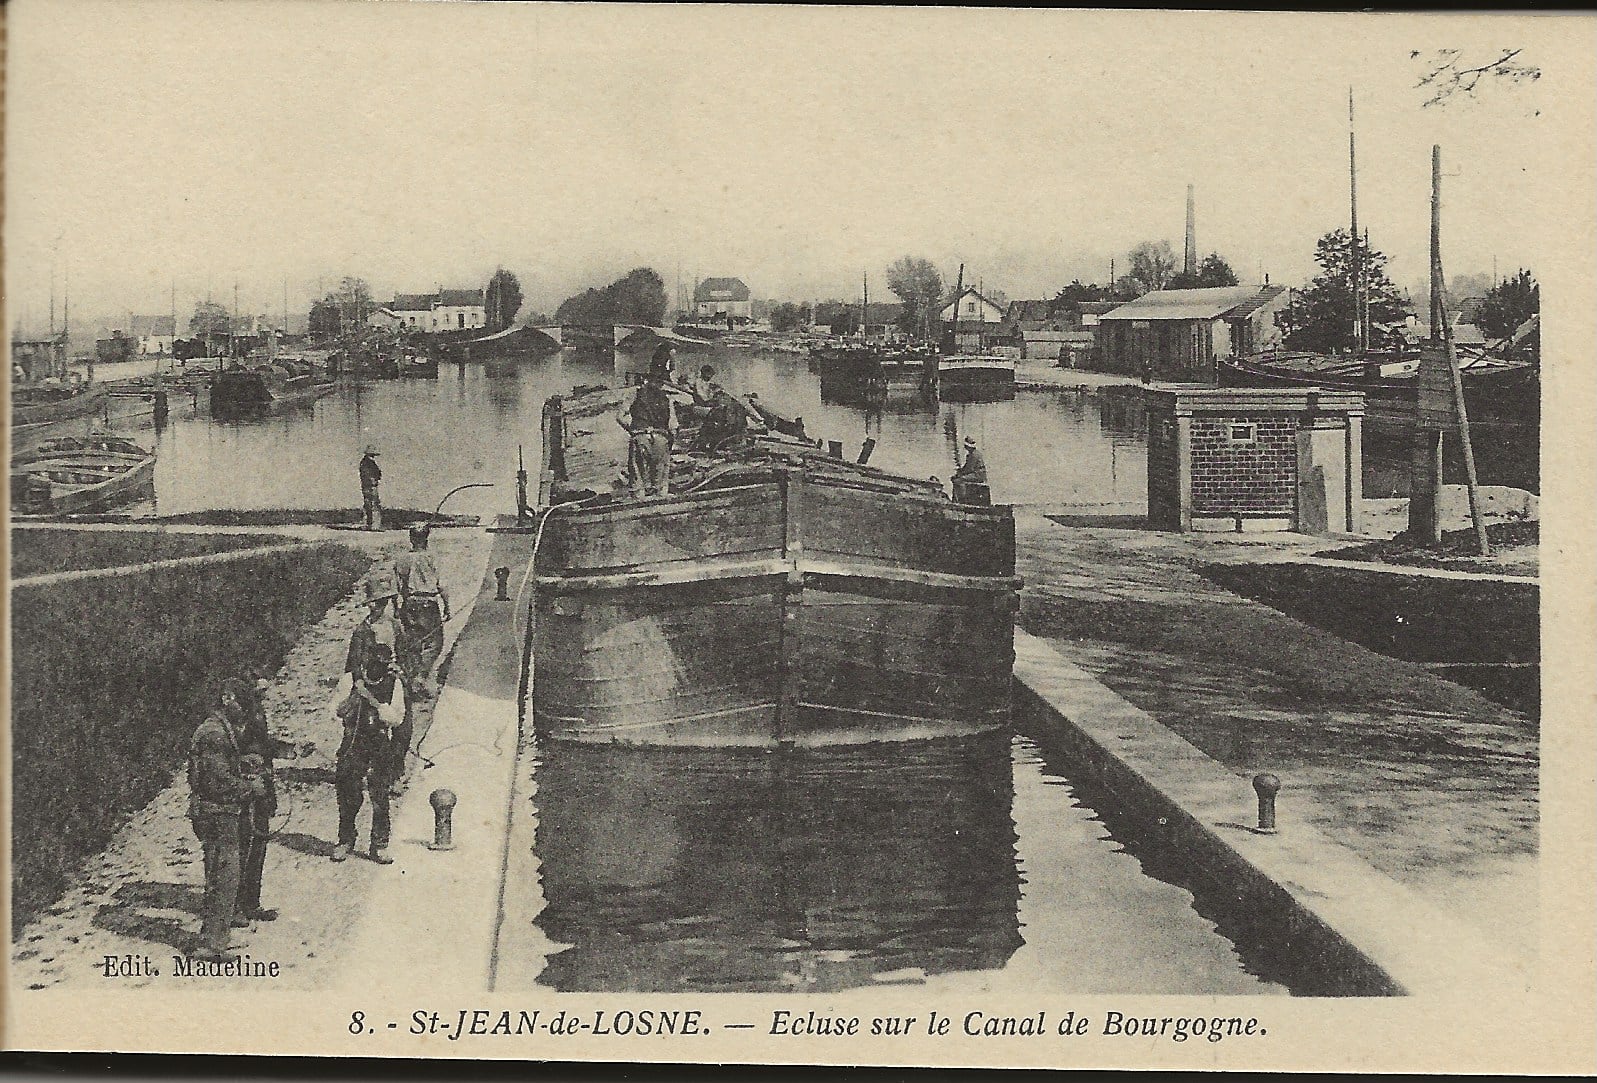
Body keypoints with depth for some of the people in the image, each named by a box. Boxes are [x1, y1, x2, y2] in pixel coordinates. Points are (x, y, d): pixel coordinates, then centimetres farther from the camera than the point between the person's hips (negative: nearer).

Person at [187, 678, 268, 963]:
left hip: (222, 814, 11)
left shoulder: (224, 730, 15)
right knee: (225, 878, -8)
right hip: (217, 814, -11)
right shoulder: (215, 734, -19)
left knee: (219, 878, 18)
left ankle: (216, 933, 28)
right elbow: (218, 782, -23)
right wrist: (252, 788, -12)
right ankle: (211, 944, -4)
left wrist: (246, 778, 10)